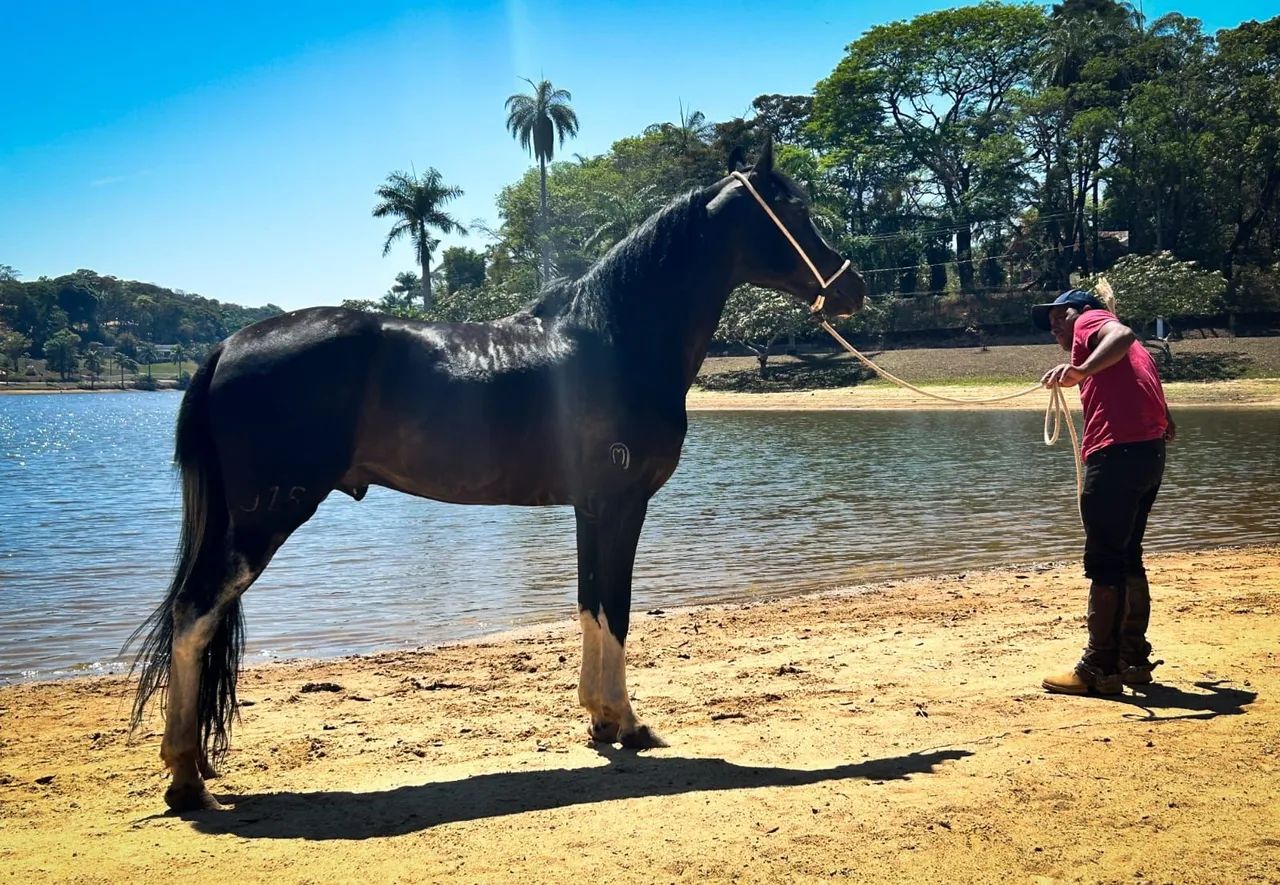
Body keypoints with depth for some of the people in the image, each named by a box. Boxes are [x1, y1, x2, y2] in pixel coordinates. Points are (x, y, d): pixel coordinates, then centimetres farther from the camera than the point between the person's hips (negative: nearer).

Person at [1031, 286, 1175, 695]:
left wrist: (1081, 370, -31)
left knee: (1104, 562, -4)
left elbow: (1122, 334, -18)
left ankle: (1100, 668, 0)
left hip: (1117, 451, -9)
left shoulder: (1090, 320, 6)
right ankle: (1134, 660, 22)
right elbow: (1166, 421, 23)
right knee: (1128, 558, 17)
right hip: (1151, 452, 9)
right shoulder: (1136, 352, 30)